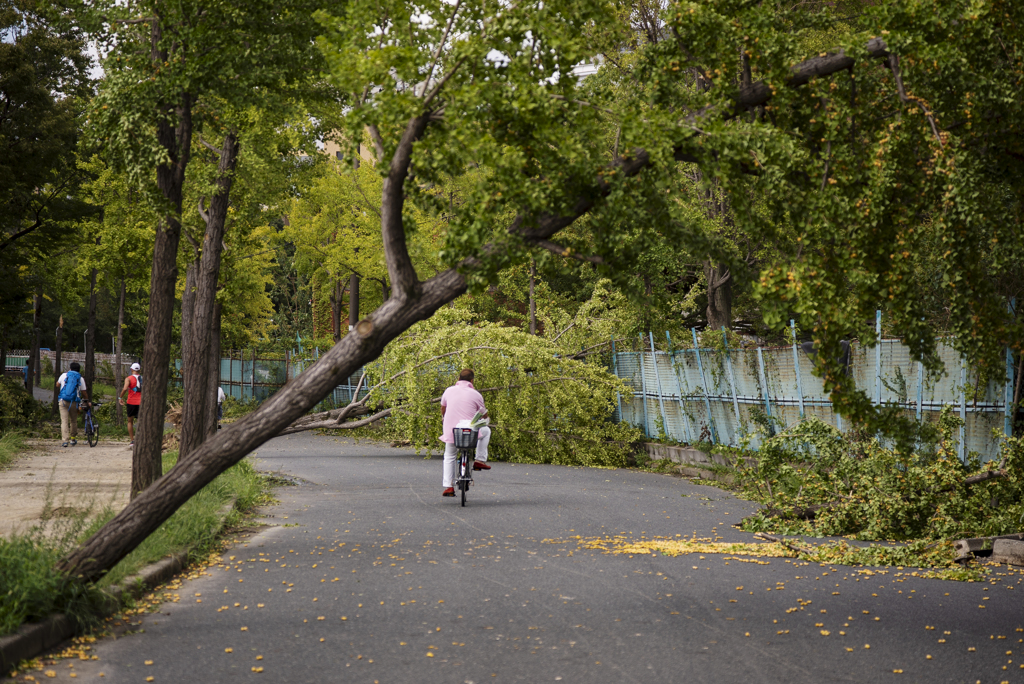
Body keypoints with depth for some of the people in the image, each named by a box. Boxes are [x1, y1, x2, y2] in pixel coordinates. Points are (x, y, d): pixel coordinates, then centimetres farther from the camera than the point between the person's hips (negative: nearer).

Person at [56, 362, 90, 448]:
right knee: (73, 421, 17)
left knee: (64, 421, -3)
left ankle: (64, 440, -13)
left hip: (63, 401, 0)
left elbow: (57, 385, 21)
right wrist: (87, 401, 23)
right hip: (74, 402, 0)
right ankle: (73, 439, 25)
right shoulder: (80, 378, 5)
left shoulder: (64, 375, 7)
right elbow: (84, 392, 9)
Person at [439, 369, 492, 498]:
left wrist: (443, 417, 48)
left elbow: (442, 408, 26)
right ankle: (480, 460, 20)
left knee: (449, 457, 23)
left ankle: (448, 487, 14)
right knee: (486, 431, 28)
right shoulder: (475, 394, -2)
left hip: (450, 431, 3)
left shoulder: (449, 391, 7)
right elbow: (484, 415, 9)